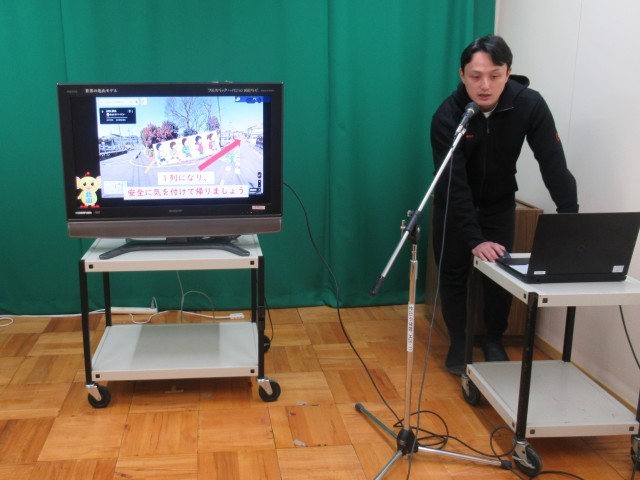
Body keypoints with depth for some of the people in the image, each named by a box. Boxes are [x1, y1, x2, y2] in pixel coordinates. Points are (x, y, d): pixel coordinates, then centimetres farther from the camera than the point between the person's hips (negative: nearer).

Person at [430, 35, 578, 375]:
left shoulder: (529, 104, -25)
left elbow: (554, 164, -26)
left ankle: (494, 342, 23)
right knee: (453, 272, 2)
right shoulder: (447, 115, -29)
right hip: (454, 203, -1)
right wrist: (475, 240, -40)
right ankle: (458, 343, 20)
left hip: (499, 202, 2)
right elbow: (453, 183, -33)